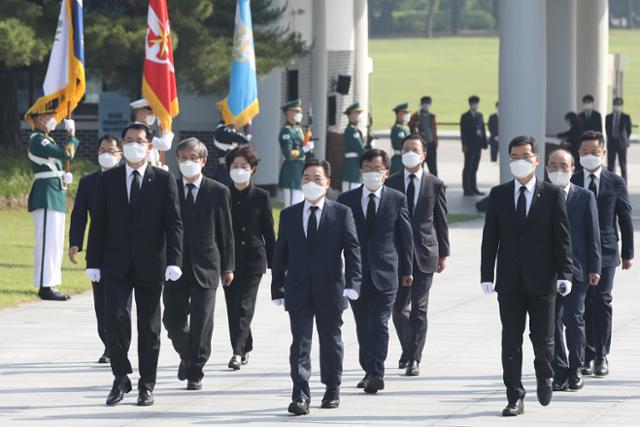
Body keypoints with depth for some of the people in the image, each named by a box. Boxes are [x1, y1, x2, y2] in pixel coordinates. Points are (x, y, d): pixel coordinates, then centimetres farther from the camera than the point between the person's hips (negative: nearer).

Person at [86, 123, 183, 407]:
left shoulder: (163, 180, 2)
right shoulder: (108, 180, 7)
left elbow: (174, 223, -2)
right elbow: (98, 223, 6)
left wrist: (174, 261, -14)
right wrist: (93, 263, 0)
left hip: (150, 265, 0)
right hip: (116, 264, 1)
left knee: (149, 326, 5)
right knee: (116, 317, -13)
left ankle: (146, 385, 13)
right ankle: (121, 378, 1)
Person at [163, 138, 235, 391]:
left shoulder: (218, 192, 3)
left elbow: (226, 232, 5)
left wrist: (228, 266, 2)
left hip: (205, 265, -2)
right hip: (175, 265, 2)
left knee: (201, 323, -5)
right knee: (173, 320, 4)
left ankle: (195, 373, 3)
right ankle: (188, 357, 31)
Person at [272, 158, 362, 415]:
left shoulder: (341, 213, 0)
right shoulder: (289, 215, 7)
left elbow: (352, 250, -4)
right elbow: (280, 255, 9)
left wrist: (352, 283, -15)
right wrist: (277, 288, 4)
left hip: (330, 290, -1)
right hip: (298, 291, 1)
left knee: (331, 341, 12)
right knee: (300, 343, -6)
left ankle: (332, 390, 27)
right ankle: (300, 397, -11)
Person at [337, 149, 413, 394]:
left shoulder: (397, 199, 2)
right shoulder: (347, 200, 5)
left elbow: (406, 236, 5)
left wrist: (406, 270, 3)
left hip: (385, 273, -2)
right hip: (356, 273, 2)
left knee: (379, 324, -10)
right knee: (363, 326, 10)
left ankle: (376, 374, -15)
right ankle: (370, 372, 22)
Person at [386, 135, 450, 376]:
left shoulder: (435, 185, 3)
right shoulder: (391, 183, 5)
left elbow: (441, 221, 6)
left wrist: (443, 254, 3)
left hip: (424, 252, -2)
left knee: (419, 309, -5)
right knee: (398, 307, 8)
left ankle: (414, 359, -3)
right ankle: (408, 349, 30)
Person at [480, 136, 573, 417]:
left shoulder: (552, 194, 1)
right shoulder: (499, 194, 6)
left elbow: (562, 237, -1)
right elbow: (490, 238, 6)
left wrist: (564, 274, -9)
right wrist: (486, 275, -1)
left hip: (541, 280, -2)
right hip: (510, 281, 2)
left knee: (543, 339, 1)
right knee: (511, 341, 2)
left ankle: (545, 377, 31)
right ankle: (515, 397, 7)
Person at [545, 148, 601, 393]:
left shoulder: (585, 198, 4)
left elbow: (593, 235, 3)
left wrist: (594, 268, -2)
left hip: (576, 270, -1)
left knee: (574, 319, -8)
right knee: (552, 323, 0)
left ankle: (576, 370, 8)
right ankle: (560, 373, 7)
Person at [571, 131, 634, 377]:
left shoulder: (615, 183, 4)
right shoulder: (571, 183, 3)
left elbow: (625, 219, 7)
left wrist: (628, 253, 5)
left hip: (605, 252, 0)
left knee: (602, 301, -4)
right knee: (582, 304, 1)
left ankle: (601, 356, 2)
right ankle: (587, 356, 7)